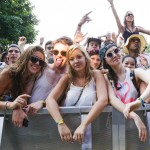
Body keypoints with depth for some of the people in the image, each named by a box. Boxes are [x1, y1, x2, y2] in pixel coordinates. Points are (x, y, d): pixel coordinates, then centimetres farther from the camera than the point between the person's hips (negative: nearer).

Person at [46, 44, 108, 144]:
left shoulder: (96, 74, 0)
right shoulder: (67, 78, 5)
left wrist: (83, 125, -28)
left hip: (90, 128, -2)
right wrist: (61, 124, -26)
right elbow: (50, 99, -8)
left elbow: (103, 100, -15)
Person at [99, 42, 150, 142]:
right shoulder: (107, 78, 5)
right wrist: (135, 117, -25)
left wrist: (139, 101, -32)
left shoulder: (136, 72, 4)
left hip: (140, 116, -1)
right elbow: (112, 99, -11)